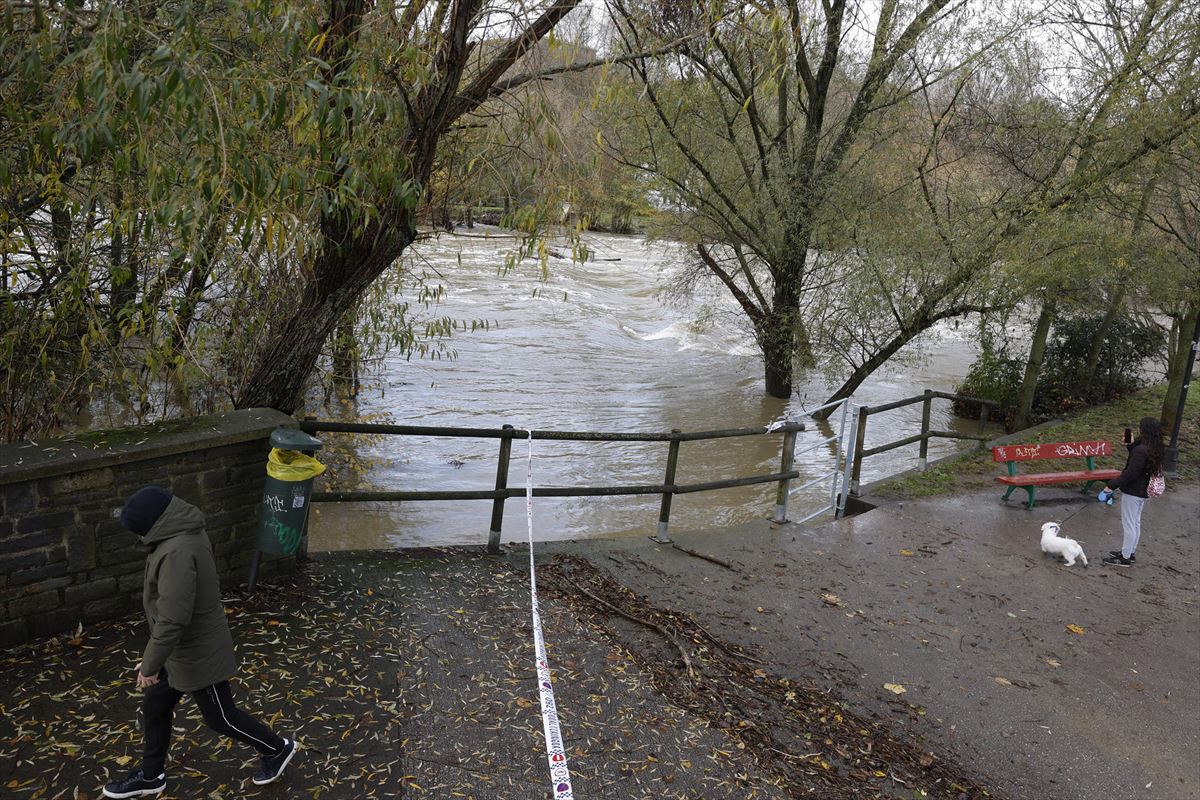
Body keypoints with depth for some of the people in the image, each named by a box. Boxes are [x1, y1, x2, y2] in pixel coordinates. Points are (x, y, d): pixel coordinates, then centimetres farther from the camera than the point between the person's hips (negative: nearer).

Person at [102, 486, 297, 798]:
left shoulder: (178, 552, -34)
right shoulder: (184, 534, -1)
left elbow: (172, 619, -33)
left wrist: (150, 664, -22)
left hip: (197, 654, -9)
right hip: (183, 649, 9)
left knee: (220, 718, 11)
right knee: (154, 708, 22)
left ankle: (277, 749, 31)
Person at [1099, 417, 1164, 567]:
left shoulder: (1140, 450, -26)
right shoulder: (1153, 448, 3)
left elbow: (1130, 474, -27)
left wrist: (1111, 485, -22)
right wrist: (1130, 445, 9)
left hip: (1132, 492, -9)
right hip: (1142, 492, 10)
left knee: (1129, 525, 0)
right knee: (1135, 523, 20)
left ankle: (1125, 558, 9)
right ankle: (1130, 552, 32)